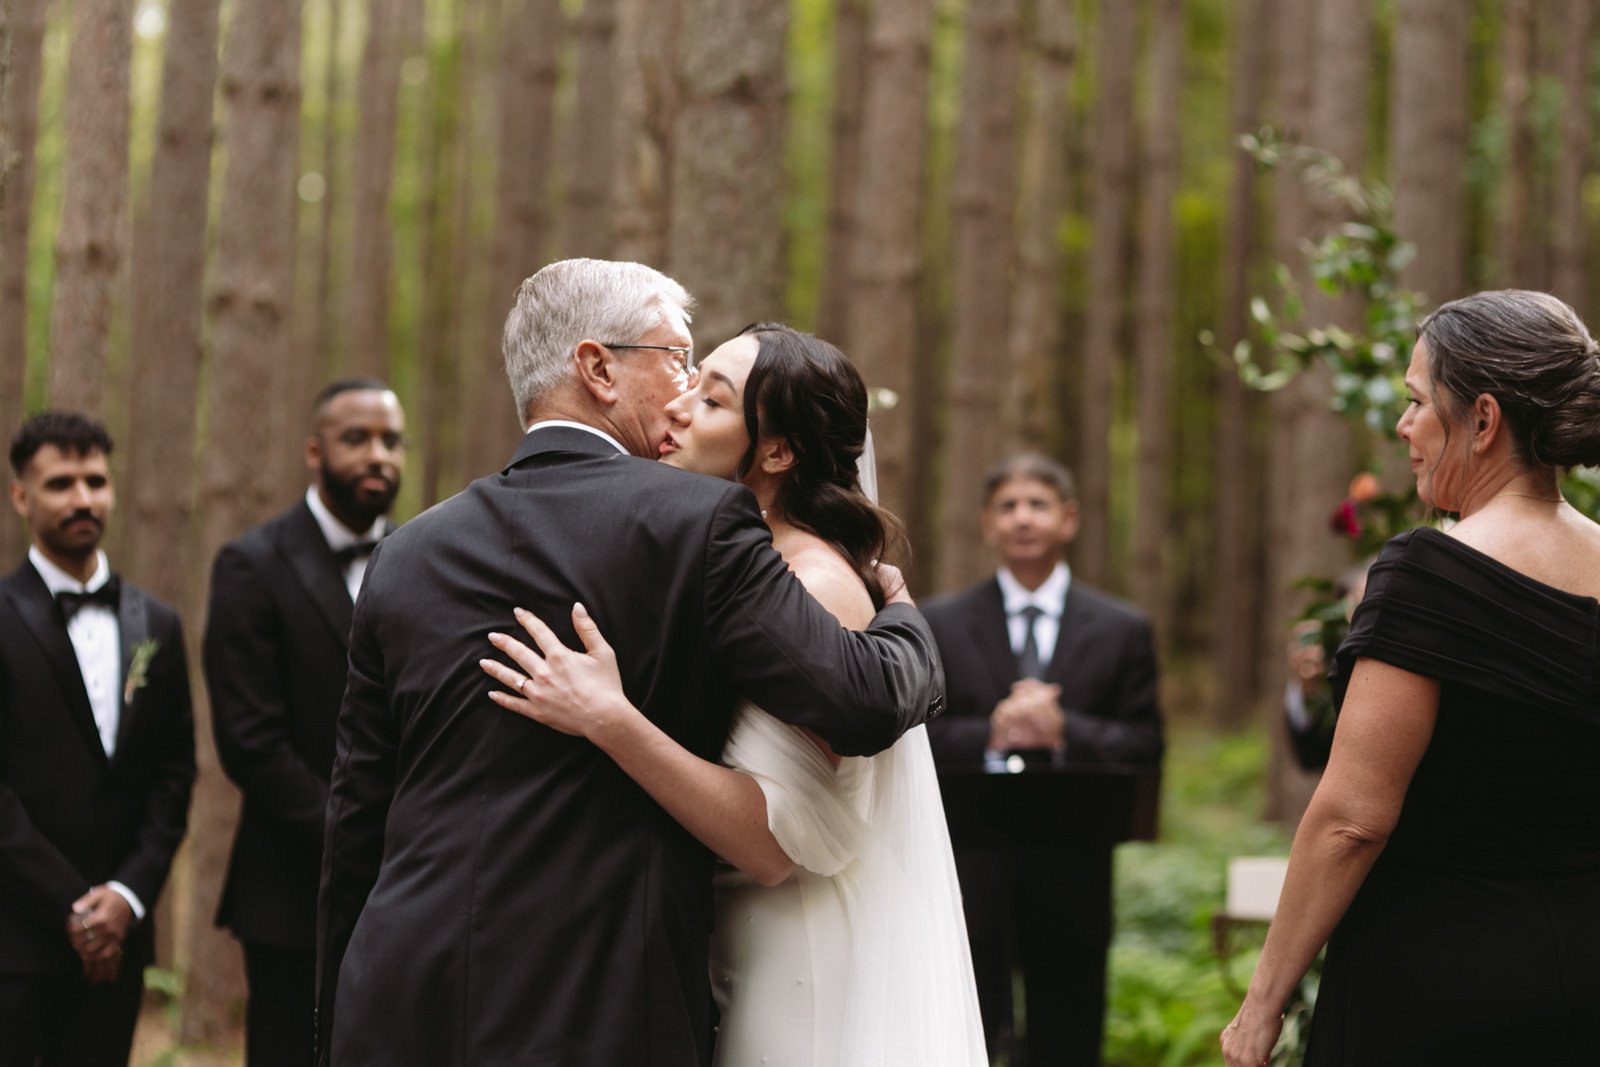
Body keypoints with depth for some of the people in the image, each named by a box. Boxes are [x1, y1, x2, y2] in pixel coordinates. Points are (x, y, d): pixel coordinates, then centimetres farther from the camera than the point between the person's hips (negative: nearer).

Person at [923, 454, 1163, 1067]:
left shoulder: (1122, 631, 9)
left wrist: (1066, 730, -16)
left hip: (1071, 877, 1)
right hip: (968, 871, -1)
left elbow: (1145, 749, 1)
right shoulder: (937, 625, 7)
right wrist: (989, 734, -18)